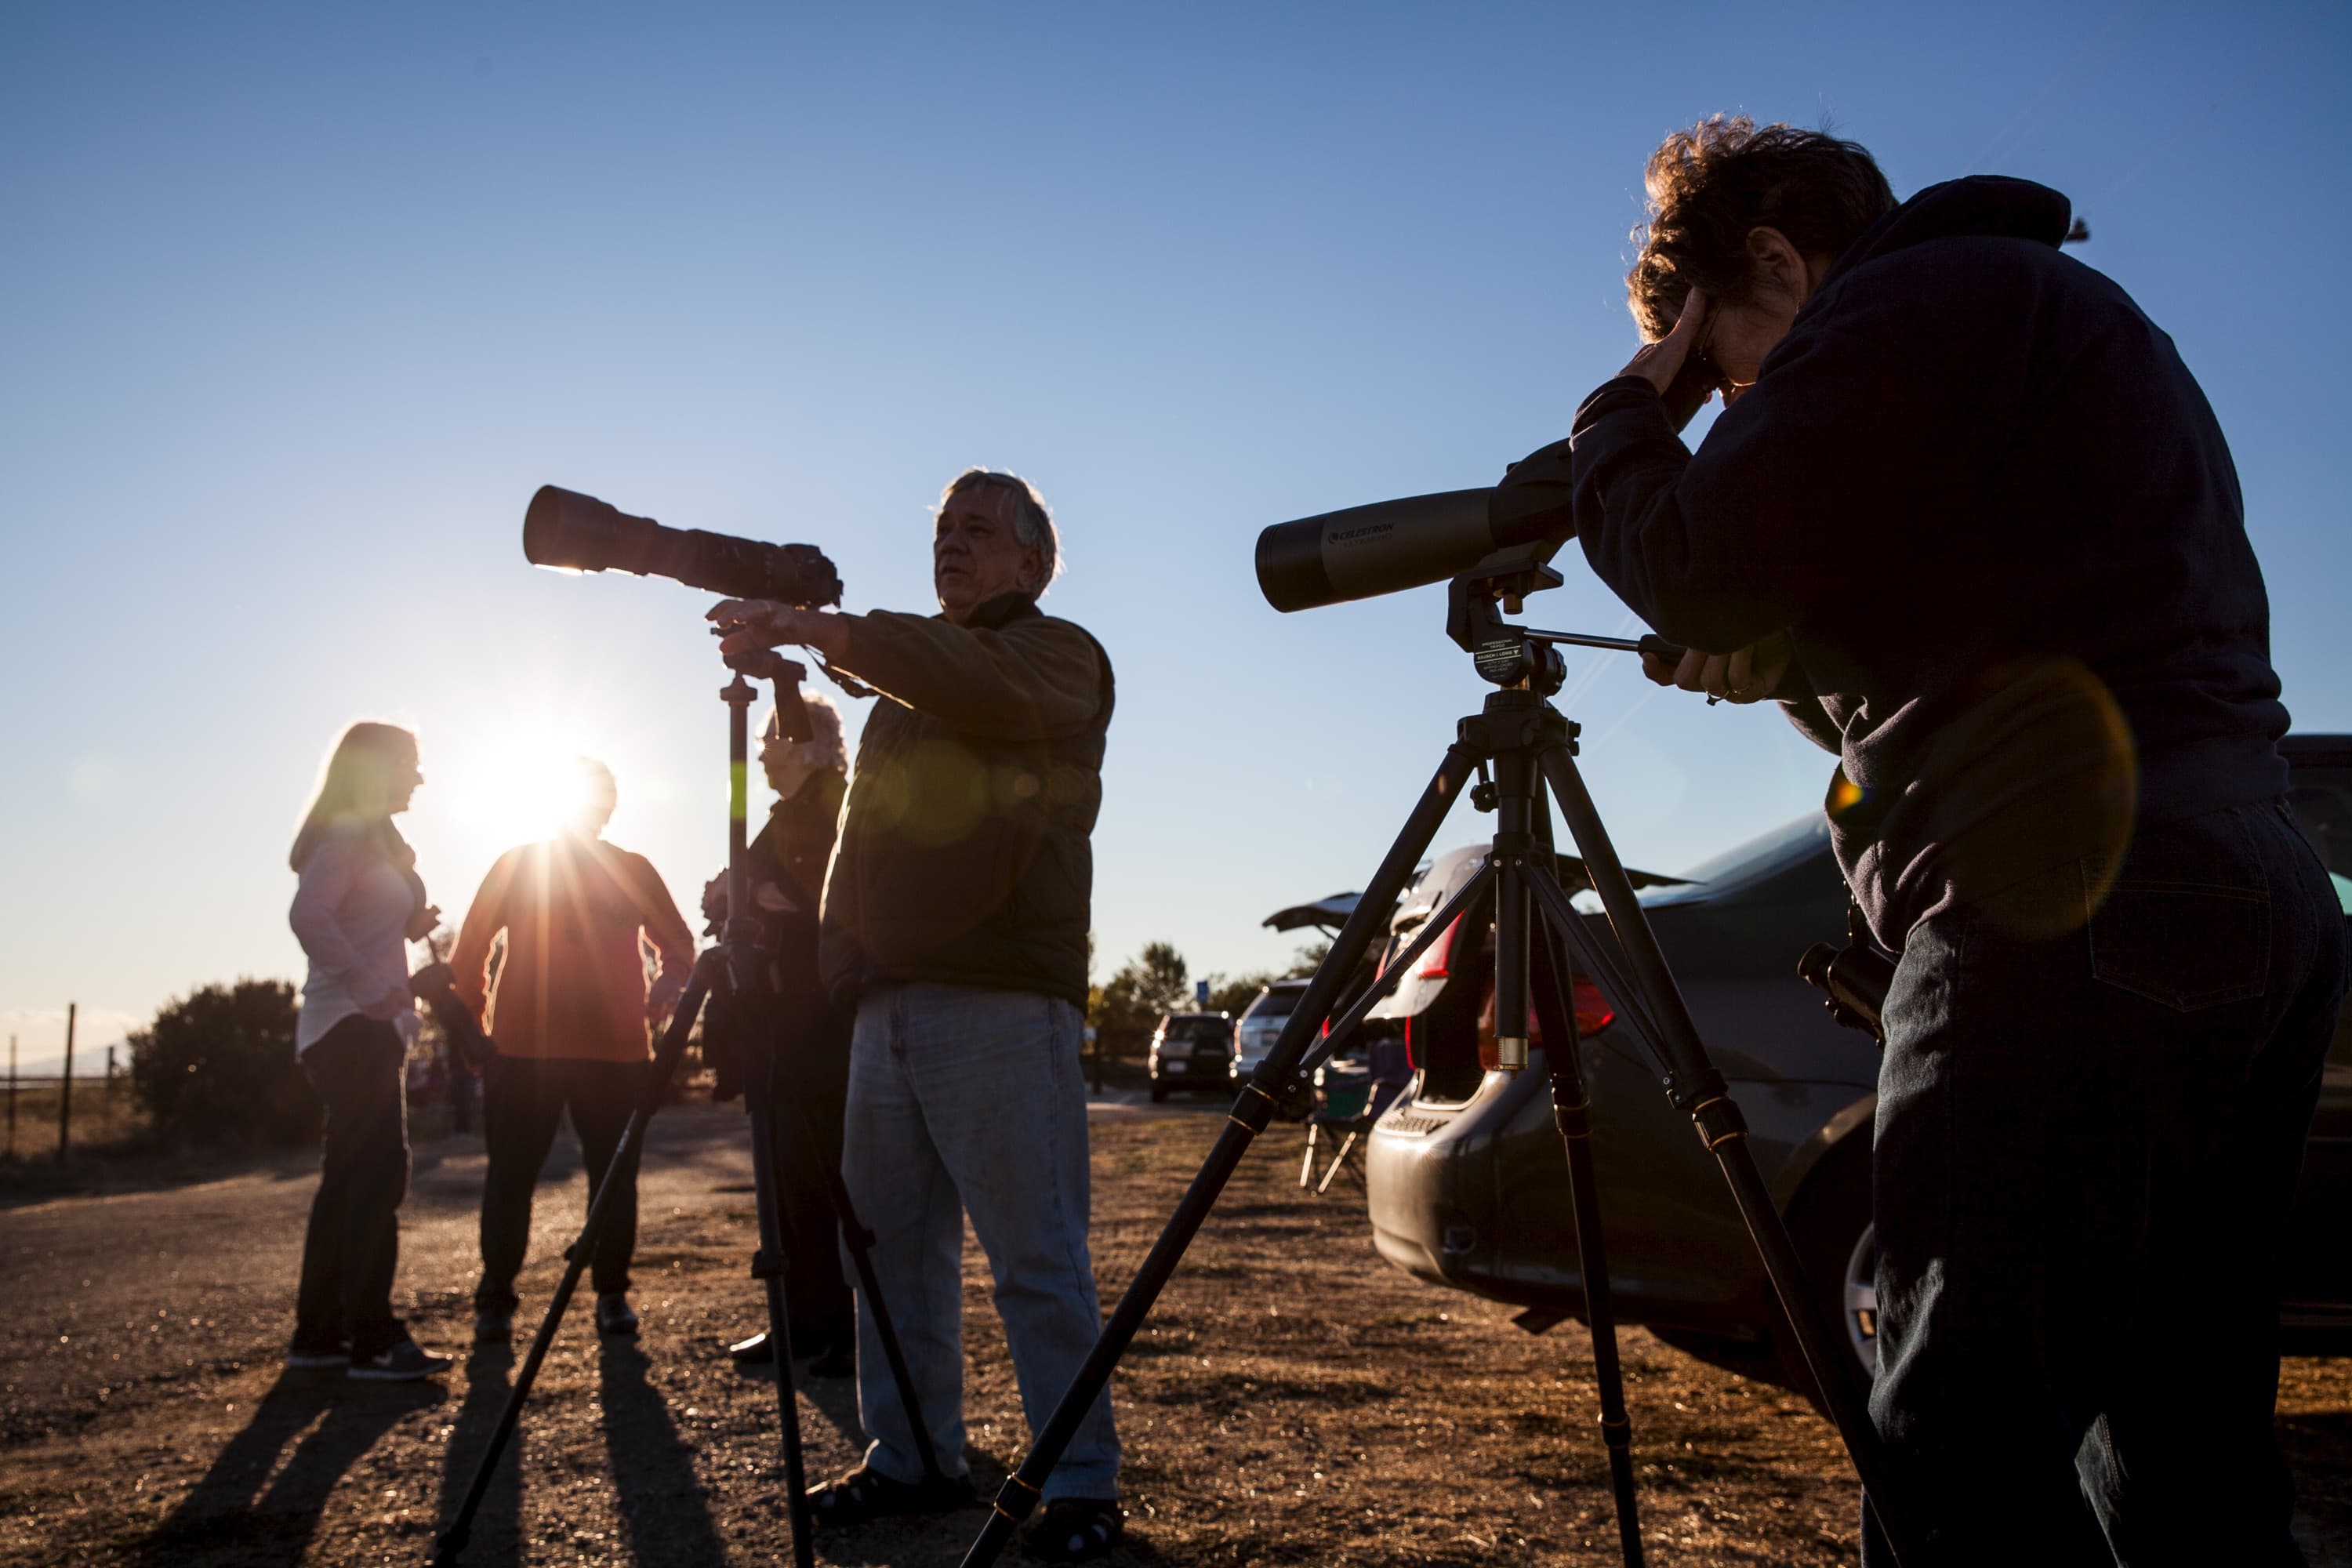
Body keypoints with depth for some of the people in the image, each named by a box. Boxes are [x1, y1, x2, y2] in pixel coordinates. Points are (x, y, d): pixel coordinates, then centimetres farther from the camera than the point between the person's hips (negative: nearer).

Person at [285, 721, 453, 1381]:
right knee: (377, 1176, -12)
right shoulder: (346, 836, -10)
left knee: (349, 1179, 12)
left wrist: (412, 924, 10)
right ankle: (373, 1340, -11)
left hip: (365, 1030, 10)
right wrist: (368, 987, -26)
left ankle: (319, 1333, 18)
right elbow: (308, 915, -26)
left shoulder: (371, 838, 20)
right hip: (353, 1028, -10)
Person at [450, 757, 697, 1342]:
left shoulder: (632, 871, 10)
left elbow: (678, 944, 11)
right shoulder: (516, 866, 8)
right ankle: (495, 1300, 12)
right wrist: (472, 1024, 2)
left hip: (616, 1052, 1)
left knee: (615, 1178, 2)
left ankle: (612, 1294, 13)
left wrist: (668, 984, -9)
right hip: (522, 1048, -1)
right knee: (510, 1176, 2)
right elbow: (469, 950, 10)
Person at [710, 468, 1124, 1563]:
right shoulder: (908, 678, 25)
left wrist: (820, 630, -26)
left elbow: (983, 689, -22)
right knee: (892, 1242, 8)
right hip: (890, 999, 7)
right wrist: (839, 926, 11)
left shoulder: (1058, 657, 1)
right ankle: (910, 1459, 20)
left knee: (1035, 1256, -6)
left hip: (1004, 1003, -7)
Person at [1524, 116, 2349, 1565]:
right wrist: (1793, 668, 16)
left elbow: (1704, 566, -10)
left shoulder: (1917, 300, -2)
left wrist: (1628, 413, 6)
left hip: (2074, 930, -10)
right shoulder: (2079, 317, 29)